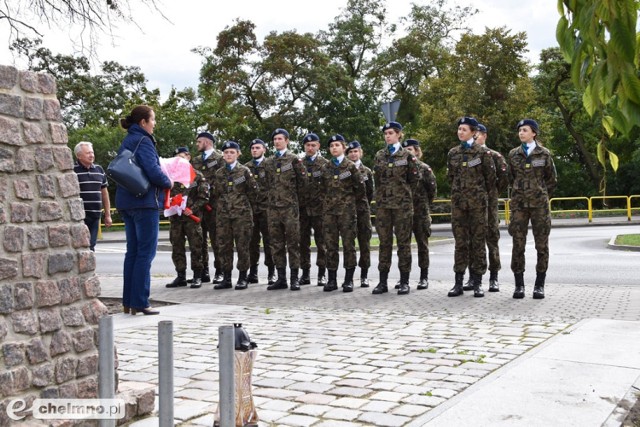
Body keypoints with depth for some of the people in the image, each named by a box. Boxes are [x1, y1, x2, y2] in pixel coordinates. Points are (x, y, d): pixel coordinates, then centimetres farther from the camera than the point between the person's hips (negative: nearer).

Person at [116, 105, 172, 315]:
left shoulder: (127, 141, 15)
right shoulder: (143, 141, -12)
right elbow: (153, 171, -22)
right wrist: (168, 182, -3)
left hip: (127, 202, 9)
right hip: (145, 202, -9)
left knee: (133, 251, 12)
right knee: (146, 252, -4)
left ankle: (128, 302, 15)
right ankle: (139, 302, -4)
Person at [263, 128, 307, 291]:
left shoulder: (294, 159, 0)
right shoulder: (268, 162, 14)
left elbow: (302, 182, 3)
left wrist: (294, 198, 9)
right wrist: (273, 198, 14)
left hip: (290, 207, -5)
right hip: (273, 207, 5)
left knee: (293, 243, -3)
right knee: (276, 243, 5)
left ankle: (294, 279, 1)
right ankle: (281, 278, 10)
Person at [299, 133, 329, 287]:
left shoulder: (325, 164, 4)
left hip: (319, 209, -3)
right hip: (302, 209, 3)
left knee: (321, 242, -1)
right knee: (303, 242, 5)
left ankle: (322, 274, 5)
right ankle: (305, 273, 12)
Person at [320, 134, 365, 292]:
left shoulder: (351, 166, 2)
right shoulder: (325, 168, 11)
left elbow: (360, 188, 5)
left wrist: (351, 201, 9)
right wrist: (325, 202, 11)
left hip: (347, 211, -3)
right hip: (329, 211, 3)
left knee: (348, 244, -2)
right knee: (330, 245, 2)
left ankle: (349, 280, 2)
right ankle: (332, 280, 8)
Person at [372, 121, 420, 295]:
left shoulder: (407, 155, 0)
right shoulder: (379, 156, 9)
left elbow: (415, 178, 7)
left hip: (402, 204, -3)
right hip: (383, 203, 3)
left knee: (403, 242, 0)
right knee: (384, 242, 5)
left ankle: (404, 282, 5)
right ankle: (383, 281, 9)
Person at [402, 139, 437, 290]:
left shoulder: (424, 168, -1)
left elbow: (432, 188, 4)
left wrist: (425, 203, 10)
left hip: (420, 211, -3)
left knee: (422, 244, 2)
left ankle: (424, 277, 7)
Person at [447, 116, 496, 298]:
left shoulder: (482, 152, -2)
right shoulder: (453, 153, 9)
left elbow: (491, 176, 4)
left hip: (478, 201, -3)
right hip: (458, 201, 3)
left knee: (478, 241, 0)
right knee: (460, 241, 3)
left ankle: (477, 283, 5)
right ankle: (459, 282, 6)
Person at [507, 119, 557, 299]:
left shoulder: (544, 154, 2)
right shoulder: (513, 154, 7)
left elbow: (552, 180, 11)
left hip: (540, 203, -1)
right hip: (519, 203, 1)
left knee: (542, 244, 0)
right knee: (518, 244, -2)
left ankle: (540, 285, 7)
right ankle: (519, 284, 4)